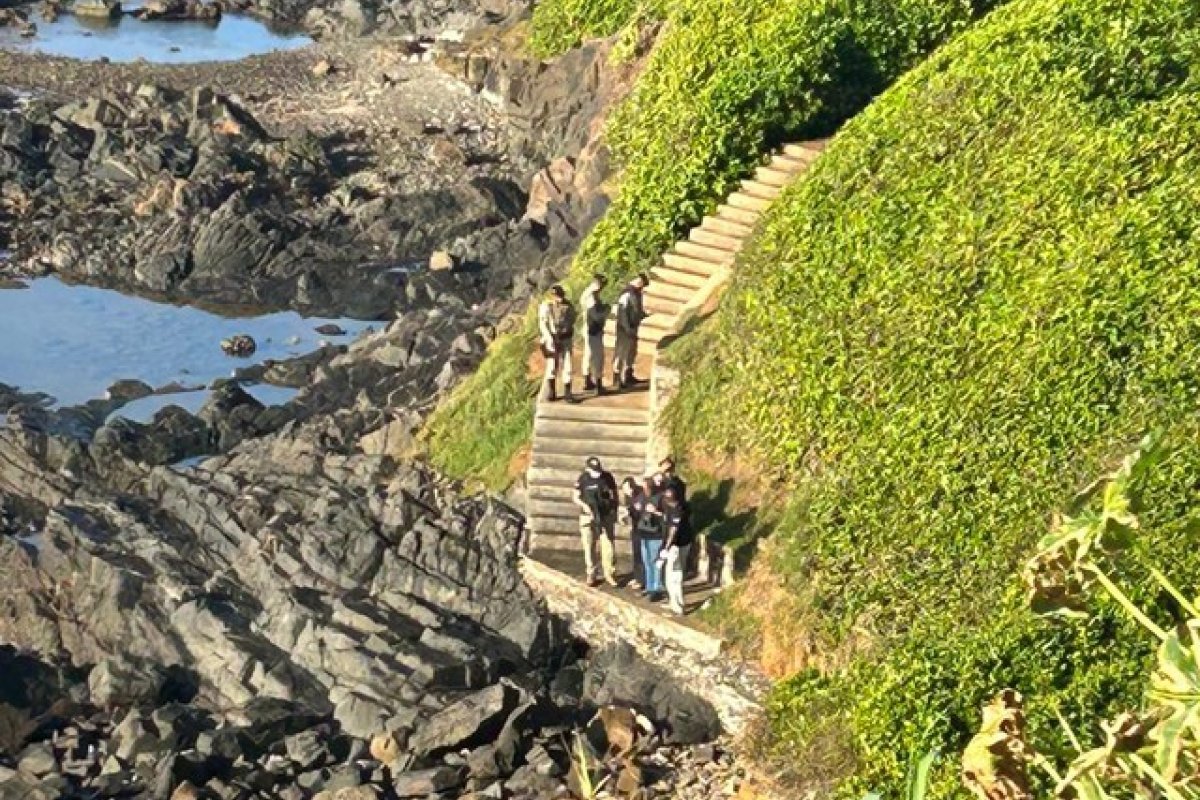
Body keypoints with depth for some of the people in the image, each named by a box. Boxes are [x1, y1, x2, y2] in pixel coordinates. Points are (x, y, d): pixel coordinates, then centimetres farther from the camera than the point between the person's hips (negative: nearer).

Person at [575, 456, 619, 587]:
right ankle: (590, 574, 15)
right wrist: (584, 506, -18)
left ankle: (609, 574, 9)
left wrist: (614, 512, 1)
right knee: (589, 546, 4)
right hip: (588, 517, -1)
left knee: (607, 545, 0)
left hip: (606, 516, 1)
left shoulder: (607, 477, -5)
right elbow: (576, 497, -1)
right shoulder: (583, 479, -9)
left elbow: (614, 495, 6)